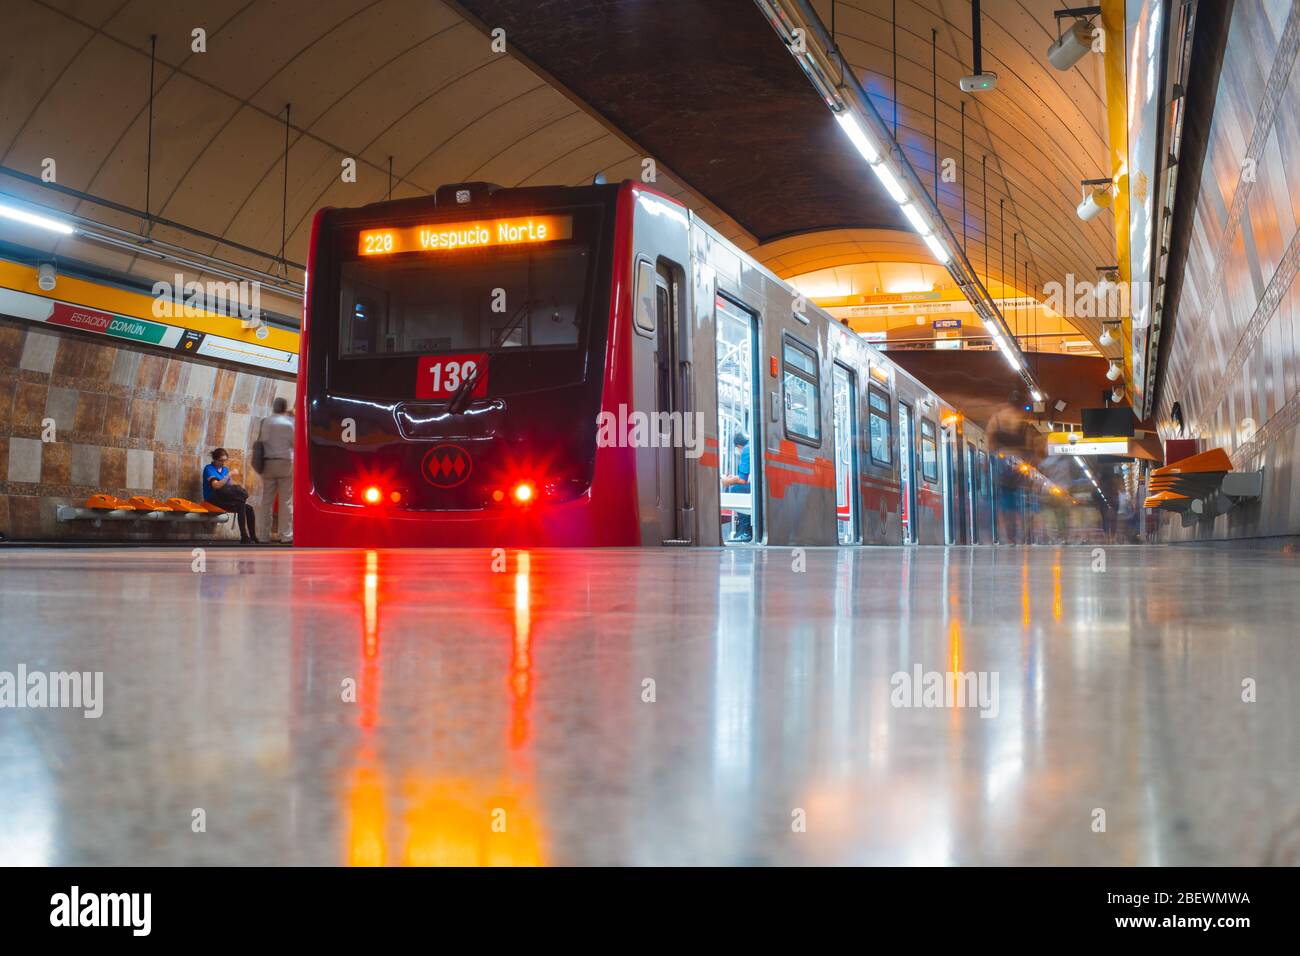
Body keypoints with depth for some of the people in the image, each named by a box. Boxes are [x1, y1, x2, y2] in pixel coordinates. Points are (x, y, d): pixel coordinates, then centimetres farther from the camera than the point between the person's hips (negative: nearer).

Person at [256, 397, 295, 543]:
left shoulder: (265, 422, 4)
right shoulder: (290, 422, -4)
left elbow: (260, 441, 4)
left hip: (268, 463, 3)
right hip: (286, 462, -3)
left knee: (266, 500, 7)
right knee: (286, 501, 0)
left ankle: (264, 535, 8)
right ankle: (286, 535, -3)